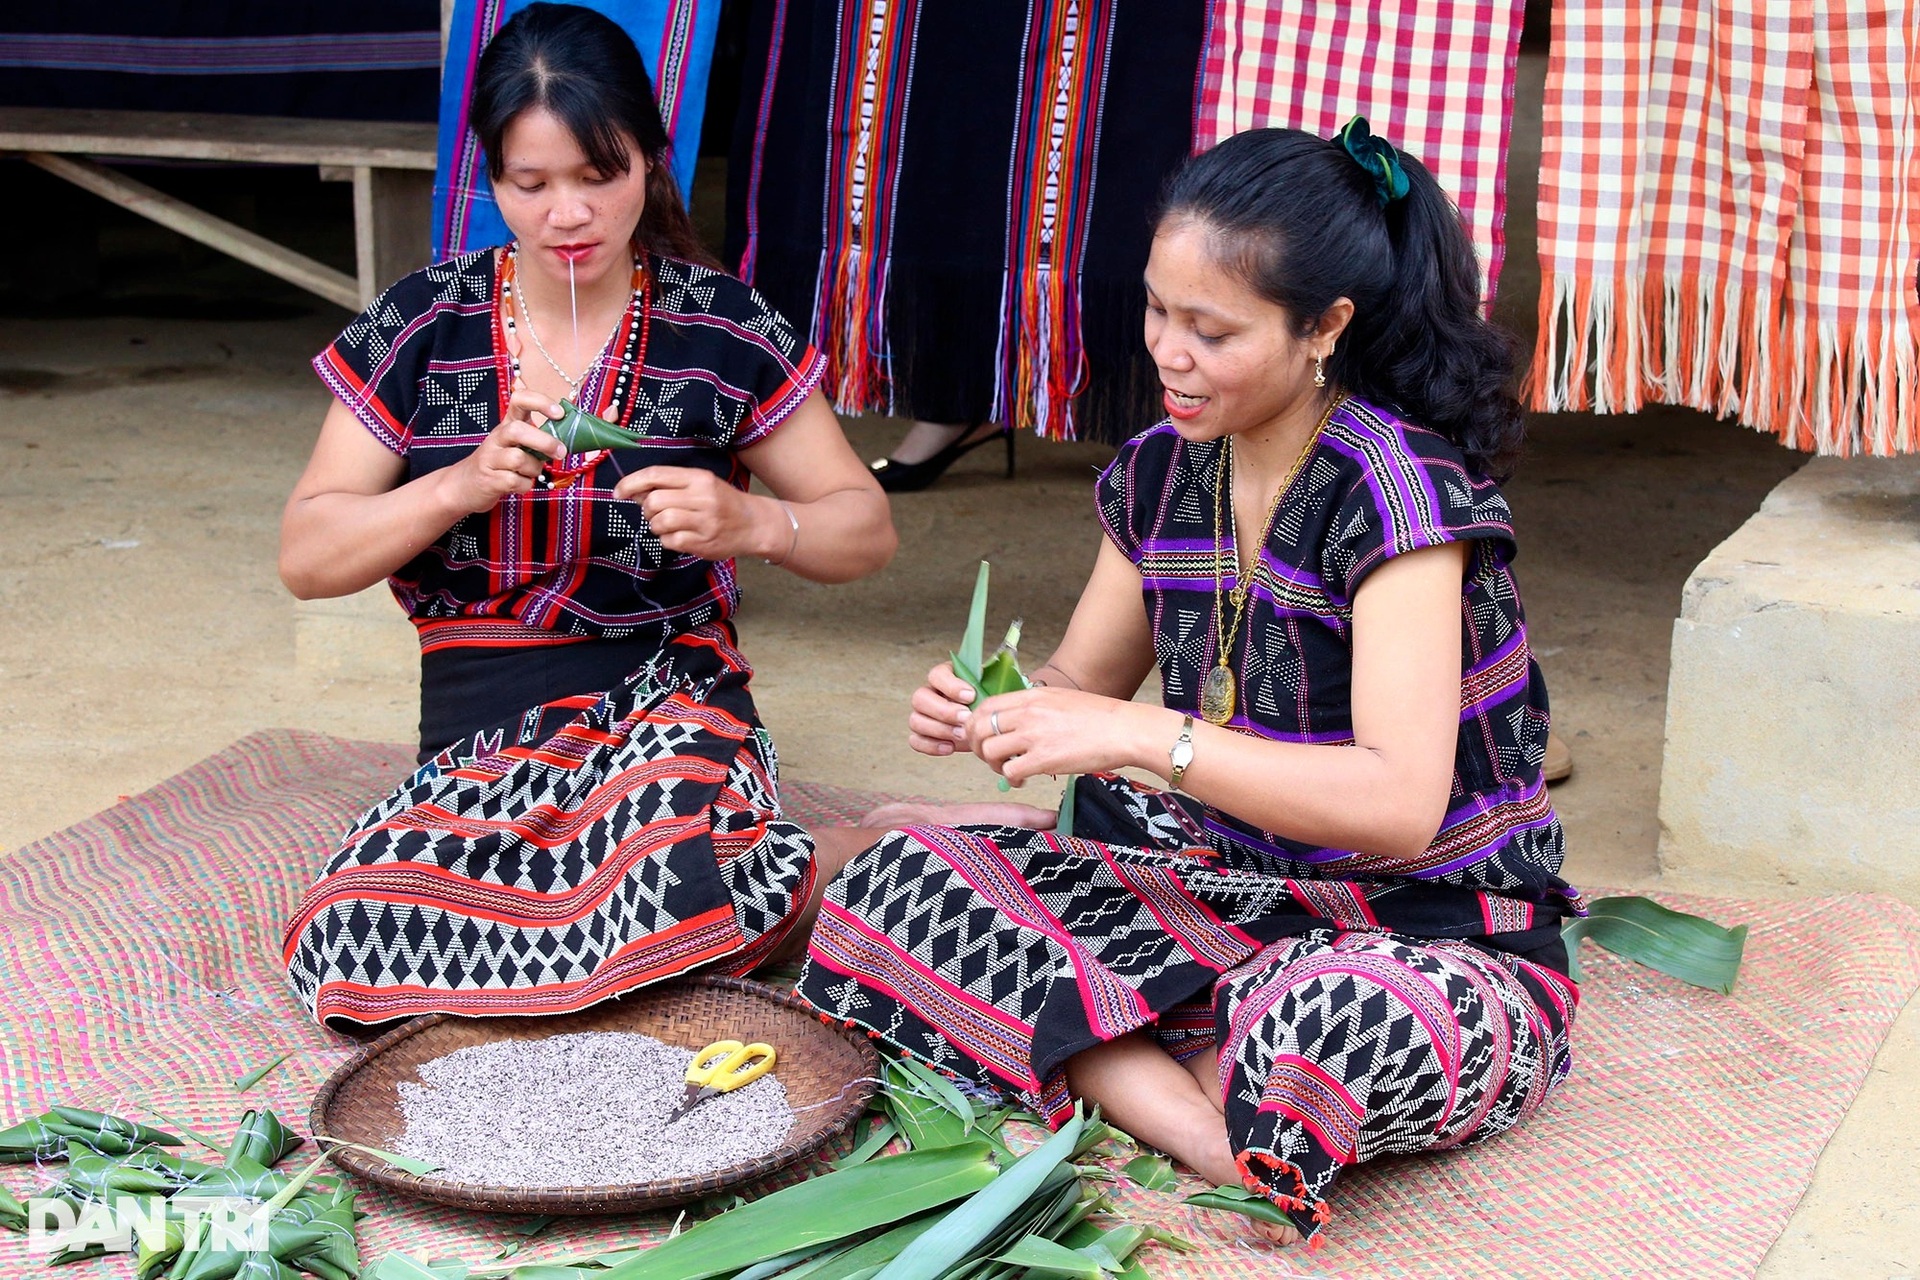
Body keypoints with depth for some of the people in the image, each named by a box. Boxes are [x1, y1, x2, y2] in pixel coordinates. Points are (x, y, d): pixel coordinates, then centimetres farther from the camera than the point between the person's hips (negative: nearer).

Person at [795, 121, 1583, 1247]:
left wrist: (1140, 737, -30)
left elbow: (1400, 806, -27)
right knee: (897, 884, -9)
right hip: (1233, 898, 8)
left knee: (1344, 1019, -44)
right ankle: (1217, 1135, -20)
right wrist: (987, 712, -9)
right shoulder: (1163, 472, 2)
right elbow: (1081, 684, 15)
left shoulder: (1397, 490, -19)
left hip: (1432, 942, -7)